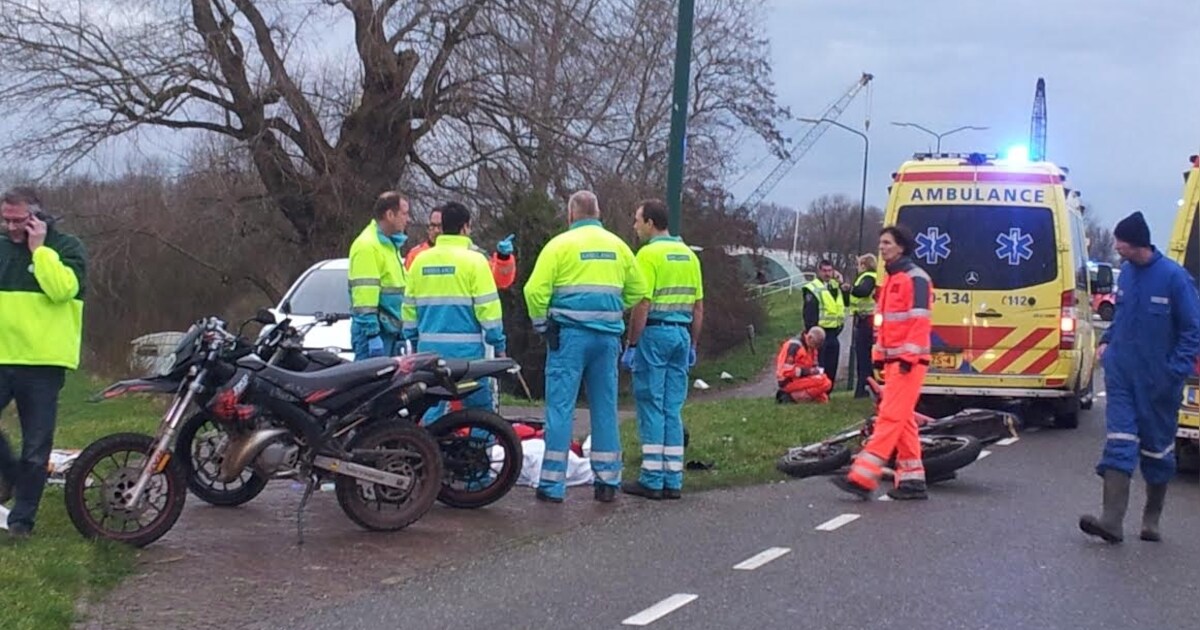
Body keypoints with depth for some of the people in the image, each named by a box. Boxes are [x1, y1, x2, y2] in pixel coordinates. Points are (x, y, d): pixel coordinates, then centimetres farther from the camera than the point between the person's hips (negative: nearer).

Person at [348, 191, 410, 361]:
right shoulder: (367, 246, -14)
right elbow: (364, 295, -20)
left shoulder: (391, 244, 18)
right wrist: (372, 334, -23)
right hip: (376, 331, -10)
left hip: (392, 331, 10)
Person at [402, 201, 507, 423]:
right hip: (465, 346, -5)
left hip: (429, 346, 5)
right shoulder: (474, 259, -6)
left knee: (432, 405, 8)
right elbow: (487, 306, -7)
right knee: (479, 407, 1)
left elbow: (409, 305, 13)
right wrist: (499, 344, 0)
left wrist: (413, 340, 23)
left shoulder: (421, 260, 9)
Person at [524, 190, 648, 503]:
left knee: (560, 408, -1)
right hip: (608, 336, 4)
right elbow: (638, 291, 13)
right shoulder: (617, 246, 11)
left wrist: (541, 324, 4)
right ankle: (608, 481, 13)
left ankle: (552, 484, -2)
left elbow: (535, 290, -9)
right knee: (605, 408, 10)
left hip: (570, 335, -4)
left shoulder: (560, 244, -3)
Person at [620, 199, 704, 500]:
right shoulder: (689, 255, 13)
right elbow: (698, 307, 15)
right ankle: (673, 480, 11)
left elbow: (642, 304, -15)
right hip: (681, 334, 7)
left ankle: (652, 480, 0)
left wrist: (631, 345, -10)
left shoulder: (649, 254, -10)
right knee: (673, 409, 10)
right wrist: (692, 345, 21)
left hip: (655, 332, -7)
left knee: (651, 407, -2)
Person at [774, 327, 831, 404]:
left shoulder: (812, 347, 11)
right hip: (789, 382, -10)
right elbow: (785, 370, -24)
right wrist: (808, 371, -24)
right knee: (824, 382, -25)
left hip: (801, 379, 10)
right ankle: (792, 397, -17)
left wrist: (816, 370, 0)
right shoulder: (794, 346, -19)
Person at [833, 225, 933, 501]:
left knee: (890, 416, -13)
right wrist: (880, 355, 20)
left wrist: (908, 356, -22)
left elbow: (920, 320, -17)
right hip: (892, 360, 10)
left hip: (908, 361, -10)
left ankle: (863, 477, -19)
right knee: (903, 419, 9)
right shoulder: (891, 280, 20)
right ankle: (912, 479, 13)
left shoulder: (915, 278, -10)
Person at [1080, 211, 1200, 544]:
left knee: (1157, 448, 9)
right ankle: (1112, 521, -12)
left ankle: (1152, 519, 23)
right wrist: (1107, 341, 9)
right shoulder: (1126, 272, 5)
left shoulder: (1173, 277, -13)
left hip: (1157, 380, -4)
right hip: (1121, 374, 4)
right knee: (1119, 445, -5)